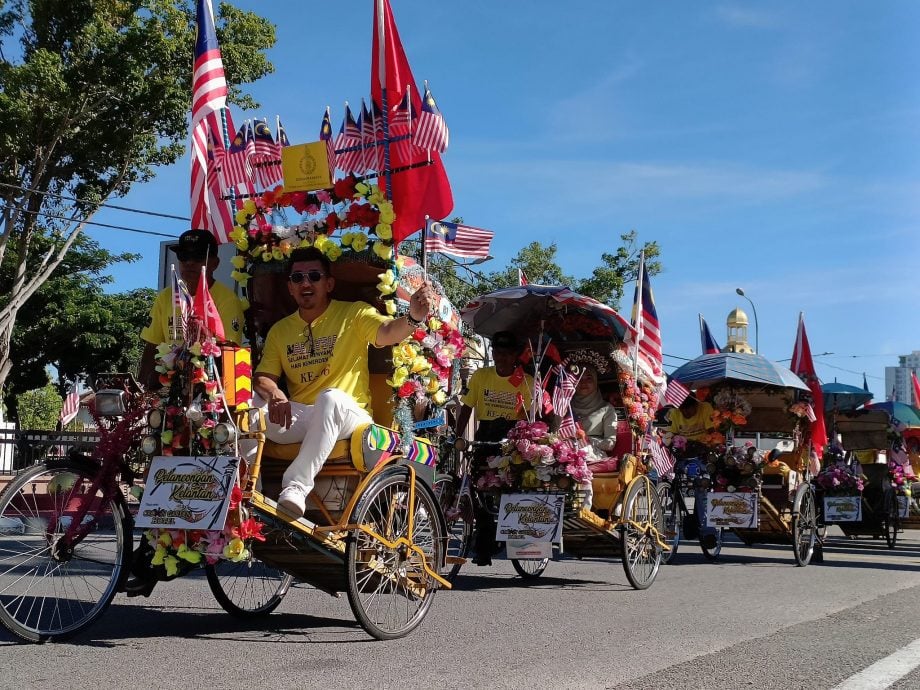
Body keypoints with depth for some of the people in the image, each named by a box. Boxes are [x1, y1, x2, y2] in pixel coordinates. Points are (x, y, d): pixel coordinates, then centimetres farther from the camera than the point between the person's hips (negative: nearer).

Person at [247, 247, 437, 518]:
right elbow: (263, 376, 5)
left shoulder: (354, 314, 1)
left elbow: (388, 332, -19)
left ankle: (296, 486, -38)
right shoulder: (280, 330, 14)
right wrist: (273, 394, -21)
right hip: (295, 420, 3)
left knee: (331, 398, -39)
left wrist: (414, 317, -44)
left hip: (346, 415, -3)